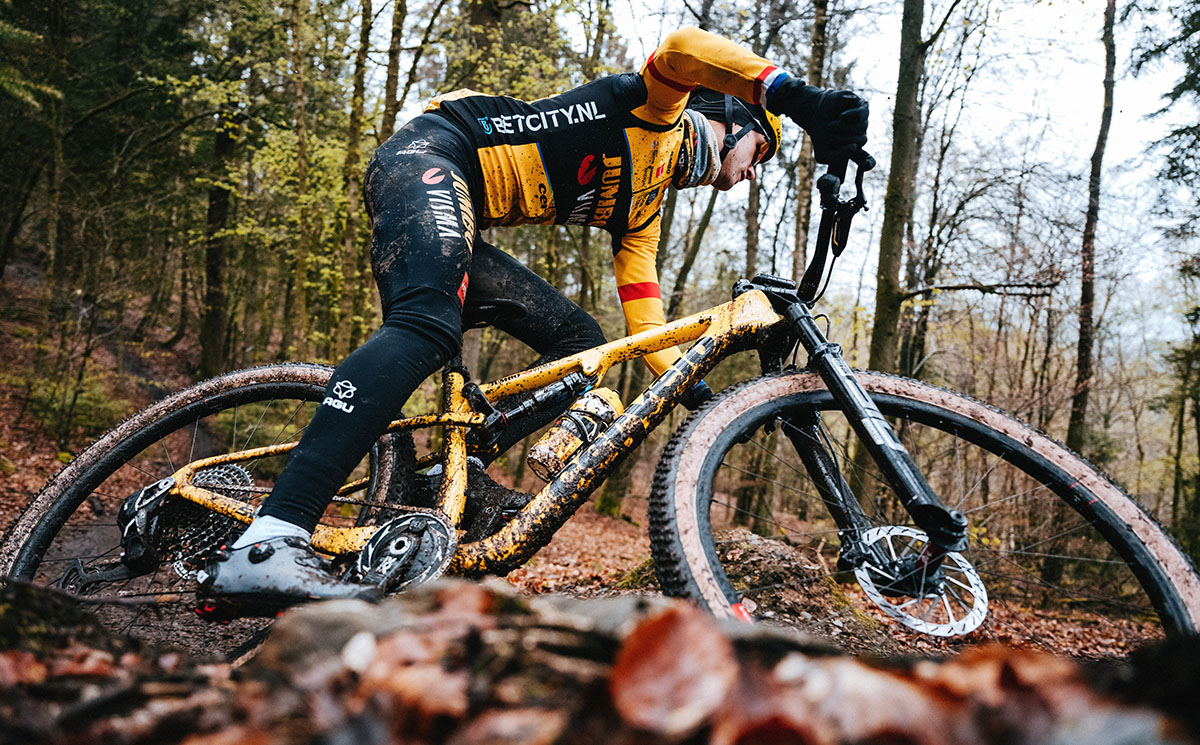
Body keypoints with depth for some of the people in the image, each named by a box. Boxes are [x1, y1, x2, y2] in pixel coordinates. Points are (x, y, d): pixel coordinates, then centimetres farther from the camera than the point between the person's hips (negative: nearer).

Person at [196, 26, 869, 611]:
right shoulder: (659, 112, 3)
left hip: (464, 224, 10)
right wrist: (799, 98, -28)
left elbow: (643, 309, 19)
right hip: (430, 156, -10)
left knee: (580, 341, 4)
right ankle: (267, 546, -46)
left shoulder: (644, 204, 25)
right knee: (428, 326, -34)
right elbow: (684, 46, -20)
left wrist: (697, 393, 11)